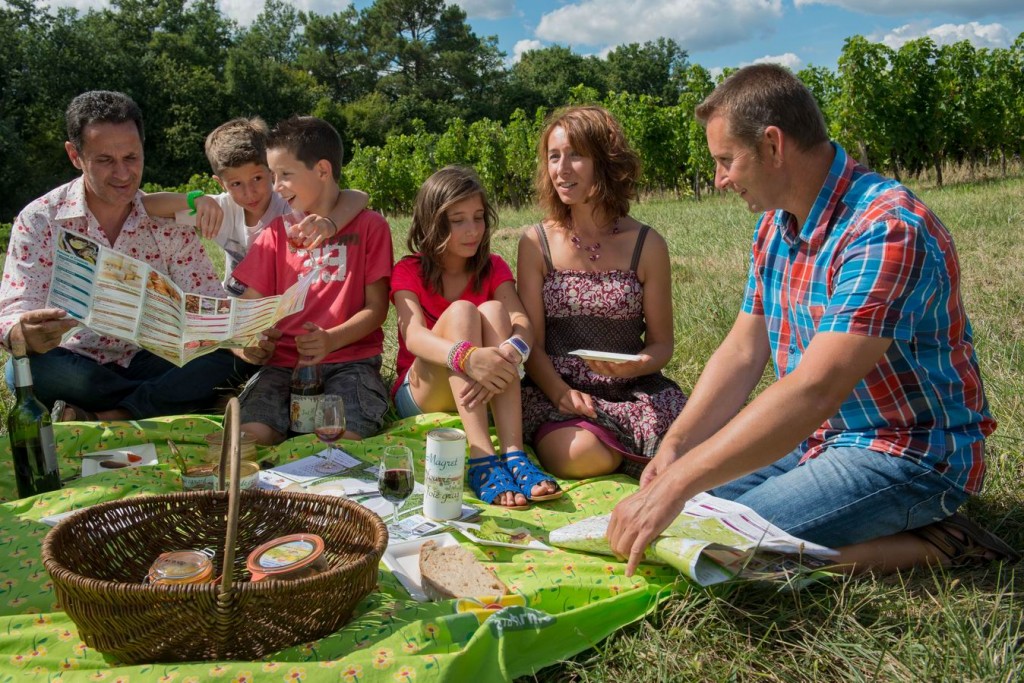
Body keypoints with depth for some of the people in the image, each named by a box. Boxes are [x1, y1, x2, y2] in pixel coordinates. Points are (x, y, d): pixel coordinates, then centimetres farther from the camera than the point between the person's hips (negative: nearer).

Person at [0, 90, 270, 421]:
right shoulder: (39, 221, -6)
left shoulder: (169, 223, -1)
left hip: (148, 361, 2)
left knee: (230, 361, -23)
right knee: (29, 366, -35)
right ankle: (171, 402, -17)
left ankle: (100, 418, -24)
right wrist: (27, 334, -42)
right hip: (76, 367, -1)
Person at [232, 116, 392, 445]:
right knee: (251, 435, -25)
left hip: (349, 358, -2)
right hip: (284, 359, 2)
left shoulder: (370, 226, 5)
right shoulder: (276, 232, 16)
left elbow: (376, 308, 0)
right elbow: (250, 304, 12)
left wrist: (331, 340, -18)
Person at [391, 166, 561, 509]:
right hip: (421, 395, -2)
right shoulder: (409, 272, -5)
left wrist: (509, 353, -40)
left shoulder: (493, 269, 5)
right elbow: (414, 336, -25)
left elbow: (521, 323, -15)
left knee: (493, 310, -24)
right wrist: (468, 357, -47)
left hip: (482, 395, 3)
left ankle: (514, 455, -39)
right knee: (460, 312, -28)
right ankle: (482, 461, -45)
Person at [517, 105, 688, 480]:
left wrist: (635, 365, -18)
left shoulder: (646, 245, 1)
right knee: (581, 457, -31)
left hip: (634, 391, 0)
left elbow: (661, 343, 5)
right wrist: (561, 392, -18)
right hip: (556, 390, 0)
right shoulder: (536, 243, 2)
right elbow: (531, 343, 0)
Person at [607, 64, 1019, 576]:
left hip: (908, 455, -9)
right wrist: (674, 448, -8)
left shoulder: (885, 229, -26)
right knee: (691, 511, 0)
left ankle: (930, 545, -6)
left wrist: (677, 484, -35)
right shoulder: (776, 224, 4)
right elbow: (742, 351, 5)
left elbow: (814, 391, -34)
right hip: (819, 435, 9)